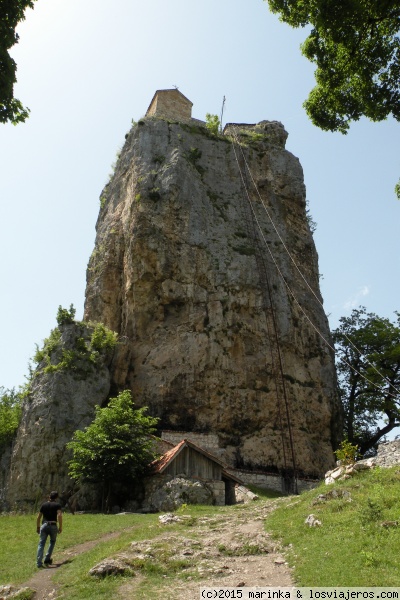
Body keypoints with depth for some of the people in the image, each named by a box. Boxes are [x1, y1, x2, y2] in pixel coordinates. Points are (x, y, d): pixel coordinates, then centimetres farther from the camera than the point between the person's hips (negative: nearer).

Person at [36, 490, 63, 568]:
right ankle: (47, 559, 15)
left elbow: (38, 517, 11)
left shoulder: (44, 504, 11)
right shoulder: (57, 505, 1)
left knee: (41, 544, 3)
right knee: (52, 542, 20)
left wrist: (38, 527, 22)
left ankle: (39, 562, -7)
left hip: (44, 525, 2)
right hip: (53, 526, -2)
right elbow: (59, 515, -13)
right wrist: (60, 527, -8)